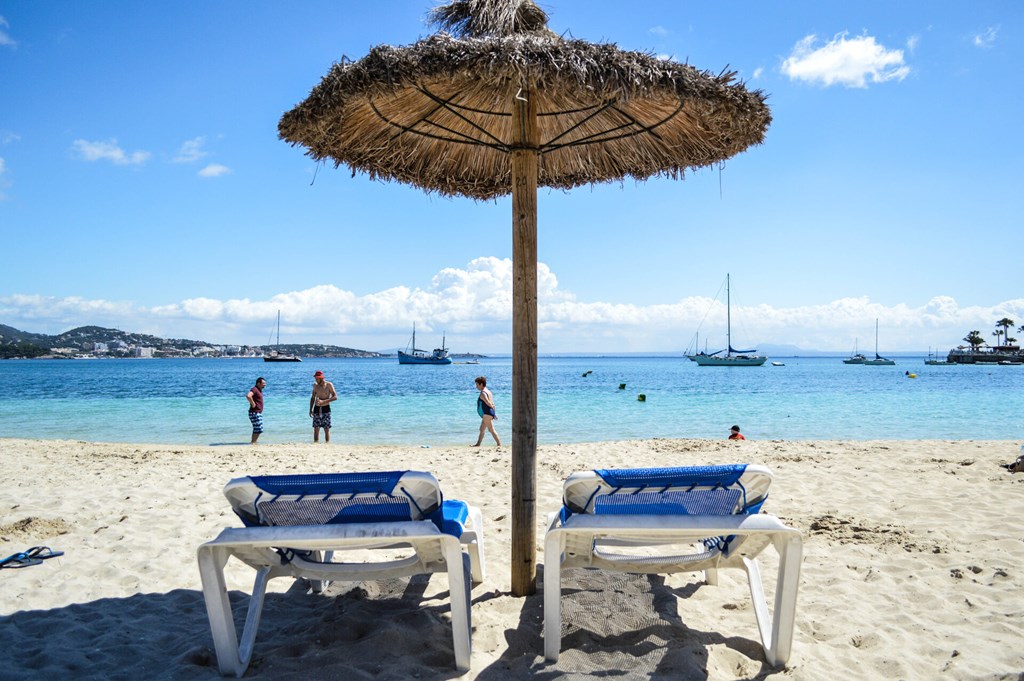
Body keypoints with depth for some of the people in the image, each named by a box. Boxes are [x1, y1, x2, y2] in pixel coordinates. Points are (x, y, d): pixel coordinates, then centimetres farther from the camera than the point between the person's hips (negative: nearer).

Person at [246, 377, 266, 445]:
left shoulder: (259, 390, 16)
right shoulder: (254, 389, -14)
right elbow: (248, 396, -34)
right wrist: (253, 404, -24)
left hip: (259, 413, 10)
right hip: (255, 413, -10)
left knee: (258, 429, 15)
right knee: (258, 429, -10)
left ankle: (253, 442, 21)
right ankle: (253, 443, -5)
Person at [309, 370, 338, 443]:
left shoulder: (329, 385, -7)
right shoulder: (315, 385, 6)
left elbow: (335, 397, -13)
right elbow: (313, 397, 15)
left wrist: (323, 401, -22)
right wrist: (310, 410, 9)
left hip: (326, 408, -4)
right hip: (317, 409, 4)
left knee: (326, 429, -3)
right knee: (316, 429, 1)